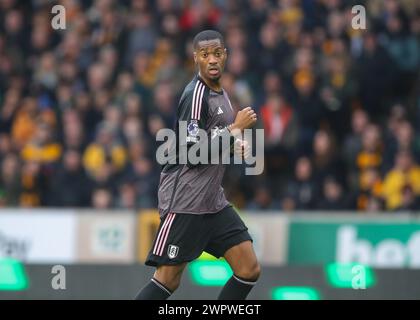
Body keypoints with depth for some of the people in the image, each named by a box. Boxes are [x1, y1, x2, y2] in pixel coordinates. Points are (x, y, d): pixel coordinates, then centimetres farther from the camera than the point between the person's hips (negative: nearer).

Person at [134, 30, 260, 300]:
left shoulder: (220, 93, 13)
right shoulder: (196, 95, -15)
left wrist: (235, 144, 8)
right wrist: (236, 128, -15)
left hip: (214, 202, 9)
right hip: (184, 201, -9)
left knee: (249, 269, 1)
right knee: (168, 280, -7)